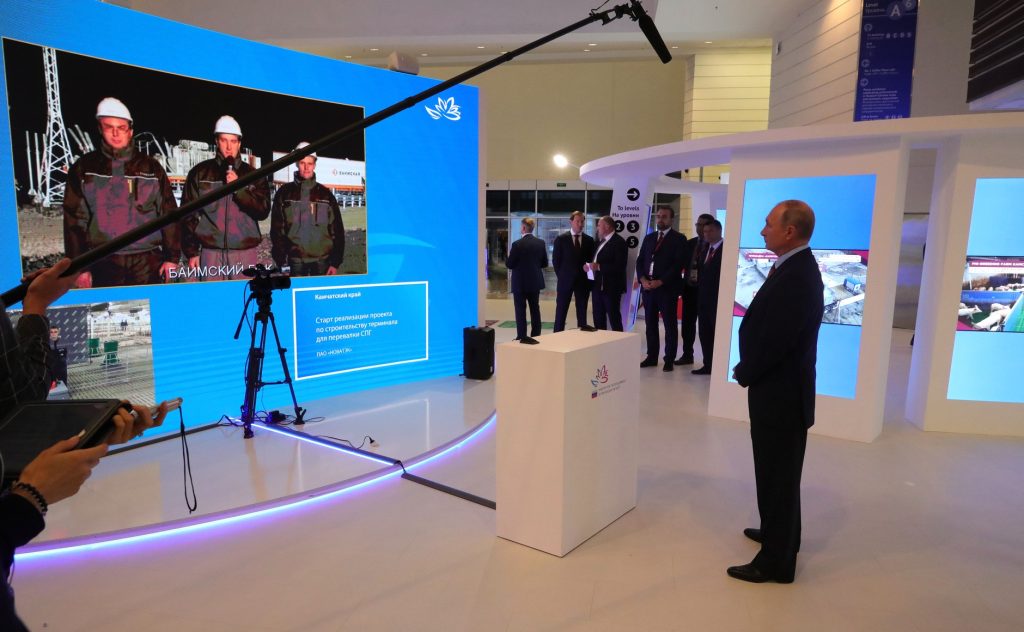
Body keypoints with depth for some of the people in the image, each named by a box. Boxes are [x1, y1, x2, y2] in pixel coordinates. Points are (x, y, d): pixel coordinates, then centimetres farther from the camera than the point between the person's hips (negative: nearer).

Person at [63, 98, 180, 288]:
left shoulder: (151, 167, 9)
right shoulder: (84, 169, 7)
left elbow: (168, 213, 6)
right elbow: (74, 219, 5)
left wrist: (172, 257, 0)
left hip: (149, 262, 0)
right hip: (104, 264, 0)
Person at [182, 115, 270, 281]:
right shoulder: (200, 173, 8)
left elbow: (263, 211, -2)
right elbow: (189, 215, 7)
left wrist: (238, 187, -13)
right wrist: (192, 251, 1)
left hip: (245, 251, 0)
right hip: (211, 252, 0)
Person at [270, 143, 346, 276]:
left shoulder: (326, 194, 7)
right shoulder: (284, 193, 5)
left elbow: (337, 229, 4)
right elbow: (277, 229, 3)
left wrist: (336, 262, -3)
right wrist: (281, 261, -5)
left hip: (322, 260, 1)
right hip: (296, 261, -1)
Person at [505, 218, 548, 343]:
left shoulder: (517, 244, -16)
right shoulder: (541, 243, 0)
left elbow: (509, 264, -11)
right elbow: (544, 263, 6)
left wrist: (509, 256, 8)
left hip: (520, 283, -5)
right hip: (535, 282, 5)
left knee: (520, 311, 2)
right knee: (535, 309, 13)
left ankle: (522, 338, 5)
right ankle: (536, 336, 18)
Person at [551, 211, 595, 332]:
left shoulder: (589, 240, 7)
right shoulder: (561, 239, 0)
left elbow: (591, 260, 11)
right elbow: (555, 260, 2)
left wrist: (587, 268, -2)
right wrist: (561, 276, 0)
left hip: (583, 280, 2)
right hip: (565, 280, -2)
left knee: (582, 311, 5)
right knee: (561, 312, 1)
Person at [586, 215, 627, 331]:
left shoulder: (619, 242, -12)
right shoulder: (602, 241, 16)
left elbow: (620, 266, -21)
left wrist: (599, 266, -25)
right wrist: (591, 265, 4)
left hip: (611, 287, -9)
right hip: (598, 286, 9)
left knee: (614, 318, -3)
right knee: (598, 318, 12)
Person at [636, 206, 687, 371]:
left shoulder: (679, 239, -2)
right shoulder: (648, 238, 16)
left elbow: (678, 264, -11)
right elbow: (640, 261, 12)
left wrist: (660, 282, -17)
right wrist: (642, 279, -6)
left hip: (667, 288, -5)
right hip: (647, 287, 5)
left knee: (669, 325, 2)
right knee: (650, 324, 9)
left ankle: (669, 360, 8)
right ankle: (652, 357, 18)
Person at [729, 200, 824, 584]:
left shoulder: (796, 276, -25)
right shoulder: (795, 268, 7)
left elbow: (772, 340, -25)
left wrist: (744, 373, -9)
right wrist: (748, 370, 5)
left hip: (780, 393, -10)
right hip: (782, 388, 10)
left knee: (778, 475, 4)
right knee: (778, 472, 24)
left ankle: (777, 561, 20)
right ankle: (779, 534, 43)